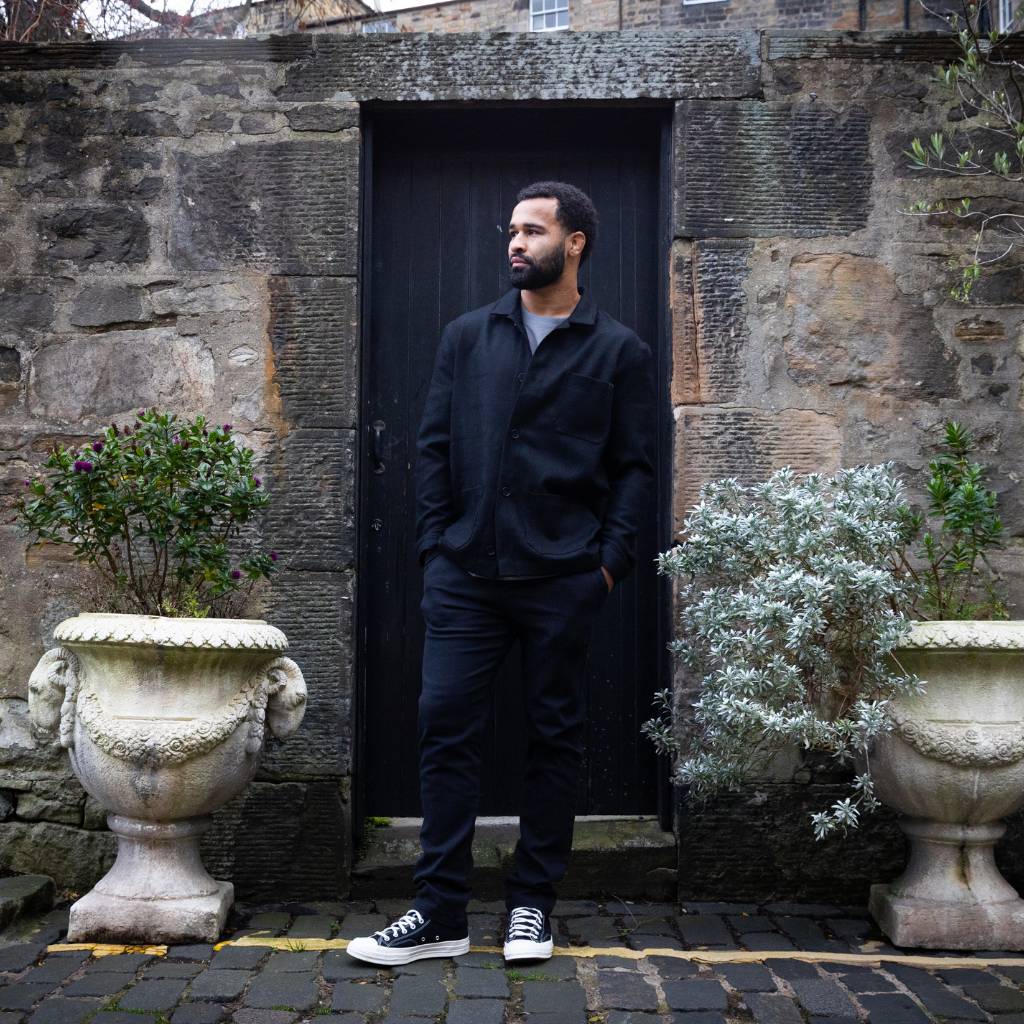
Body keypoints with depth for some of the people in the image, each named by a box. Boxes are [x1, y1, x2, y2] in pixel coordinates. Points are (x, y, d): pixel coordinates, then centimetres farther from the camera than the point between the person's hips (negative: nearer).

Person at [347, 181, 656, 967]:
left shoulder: (620, 352, 6)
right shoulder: (468, 337, 12)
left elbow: (635, 468, 3)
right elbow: (434, 446, 11)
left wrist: (612, 558, -7)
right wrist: (435, 543, 1)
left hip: (564, 578, -1)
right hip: (466, 572, 2)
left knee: (555, 733, 7)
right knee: (446, 724, -1)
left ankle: (533, 902, 21)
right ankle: (441, 913, 8)